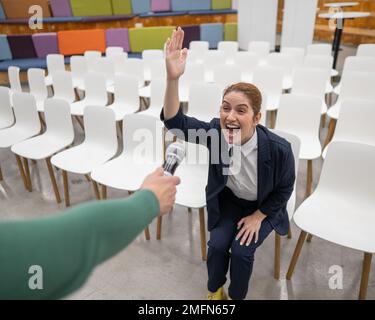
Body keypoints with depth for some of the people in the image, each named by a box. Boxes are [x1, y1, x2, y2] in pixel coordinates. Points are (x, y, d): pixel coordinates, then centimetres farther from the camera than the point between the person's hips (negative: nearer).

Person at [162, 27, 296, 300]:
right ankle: (214, 290, 22)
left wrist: (257, 216, -12)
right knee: (217, 244, -11)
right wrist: (173, 79, -56)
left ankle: (236, 296, 20)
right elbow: (176, 122, -40)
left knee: (241, 250, -14)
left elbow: (284, 189, -13)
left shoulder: (278, 149, -31)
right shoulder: (216, 131, -27)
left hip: (263, 206, -2)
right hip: (228, 199, 2)